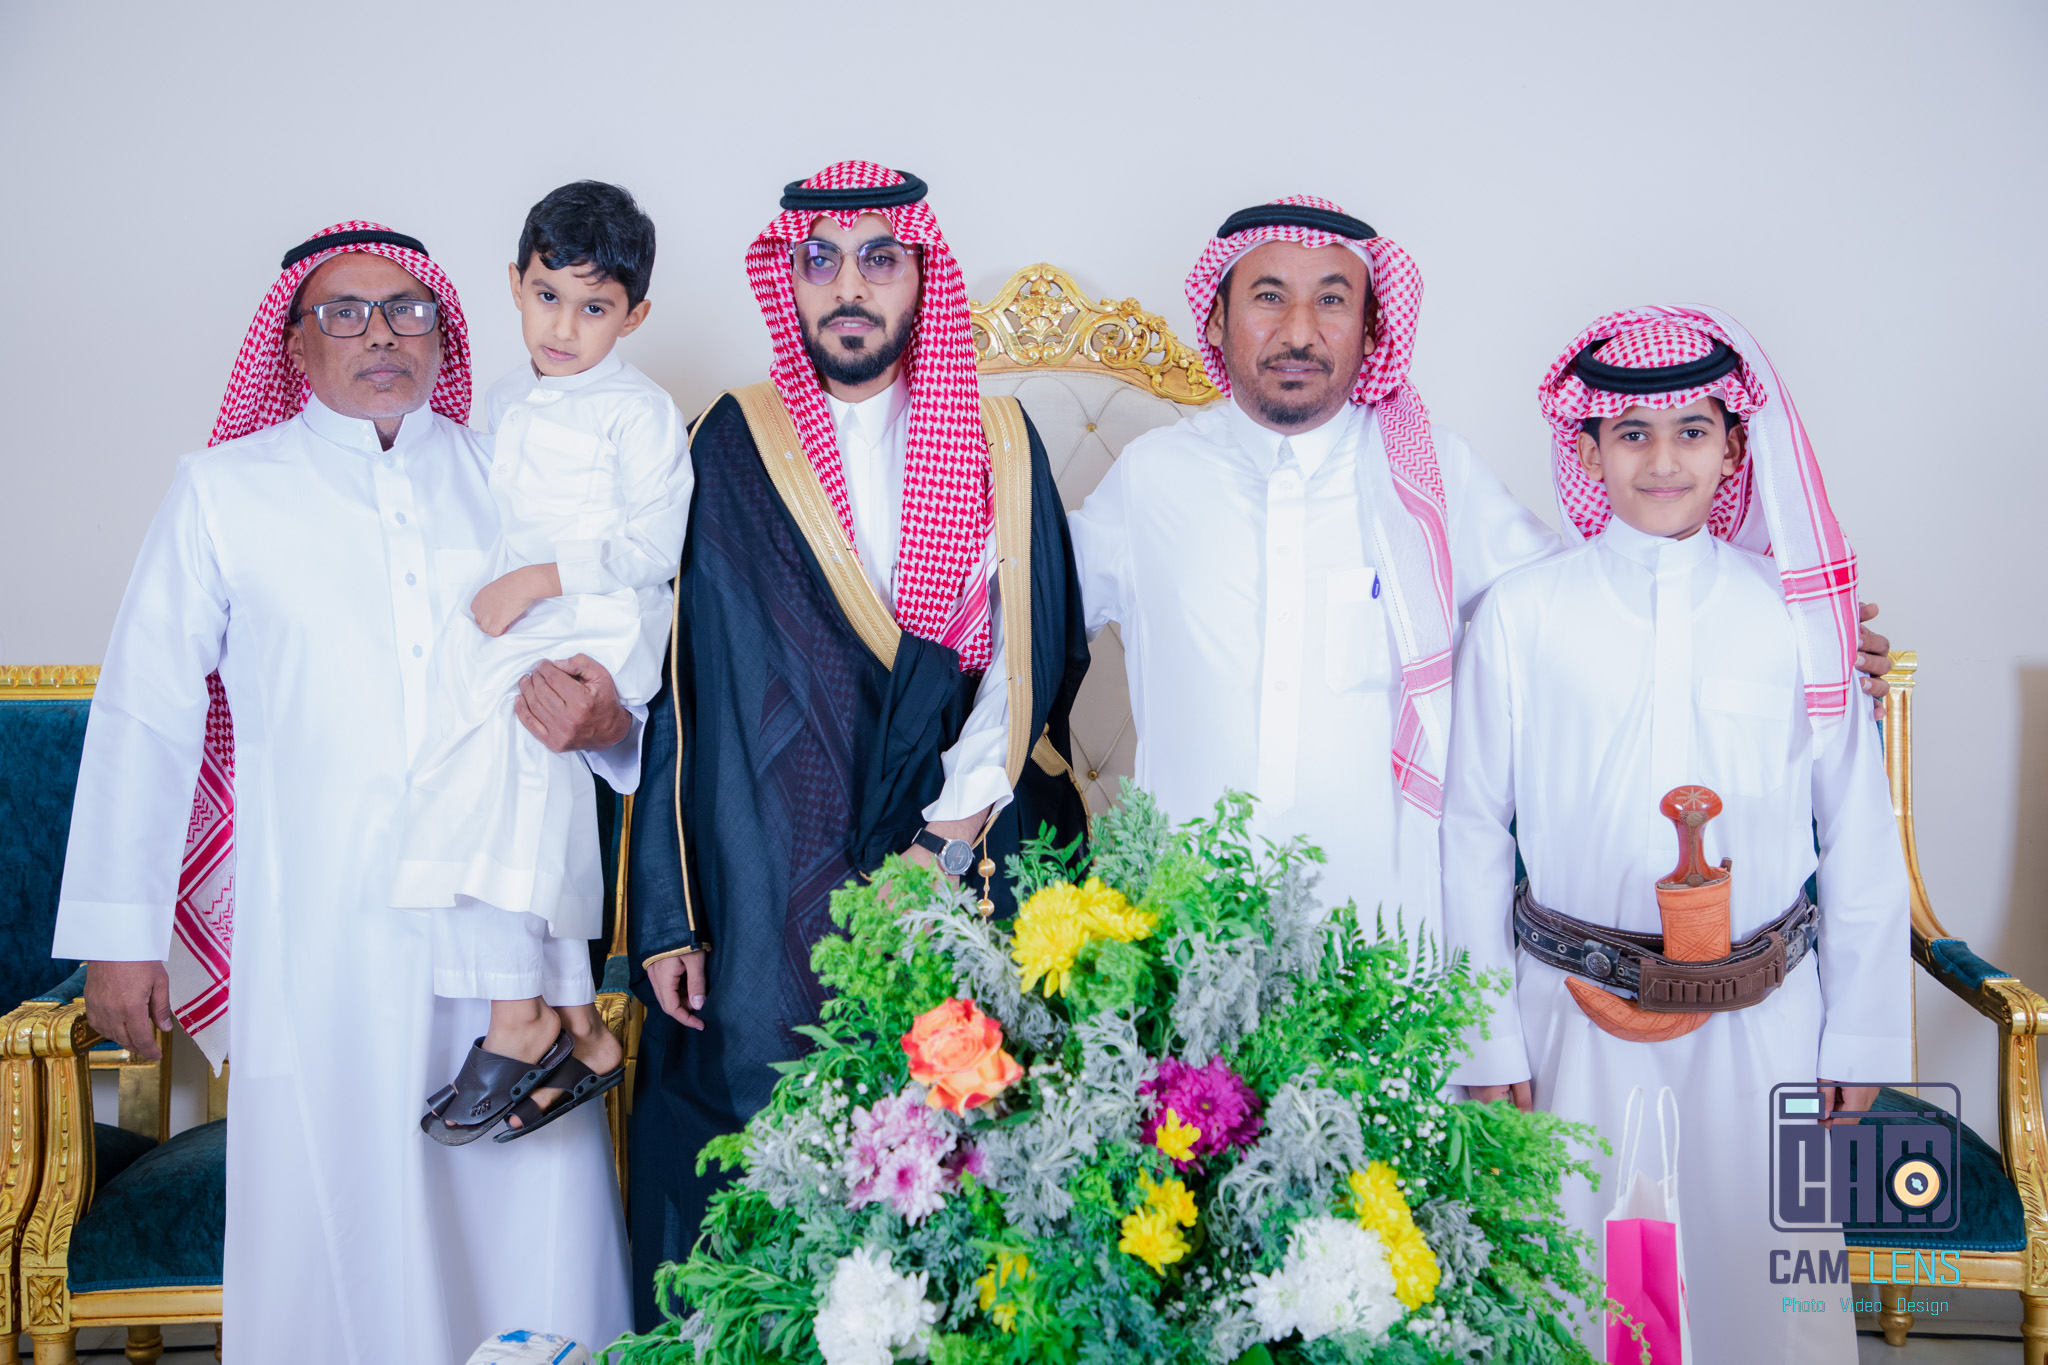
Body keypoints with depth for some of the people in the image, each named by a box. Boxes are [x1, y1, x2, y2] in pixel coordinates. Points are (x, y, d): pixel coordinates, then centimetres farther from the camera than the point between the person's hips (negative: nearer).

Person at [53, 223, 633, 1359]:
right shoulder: (225, 489, 7)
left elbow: (606, 666, 16)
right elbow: (143, 713, 7)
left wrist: (609, 724, -9)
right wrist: (118, 932, 4)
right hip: (325, 939, -1)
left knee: (531, 1204, 2)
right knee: (340, 1213, 1)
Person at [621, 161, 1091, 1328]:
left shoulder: (999, 444, 7)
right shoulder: (735, 446, 4)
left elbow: (1034, 653, 3)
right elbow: (681, 684, 1)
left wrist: (954, 827, -9)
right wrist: (667, 914, -4)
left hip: (965, 877, 1)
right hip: (767, 899, -1)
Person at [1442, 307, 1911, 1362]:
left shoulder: (1792, 615, 0)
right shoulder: (1520, 616, -3)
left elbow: (1858, 834, 5)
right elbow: (1473, 835, 1)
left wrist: (1862, 1035, 5)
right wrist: (1484, 1040, 0)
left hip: (1762, 1024, 1)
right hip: (1577, 1023, -1)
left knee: (1764, 1276, 9)